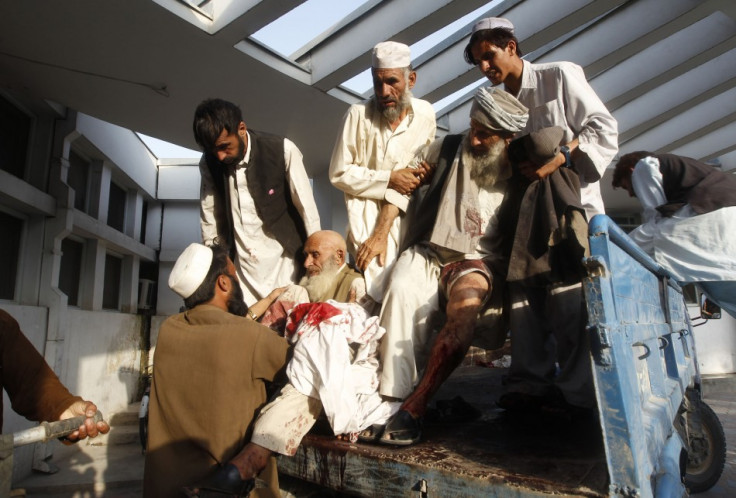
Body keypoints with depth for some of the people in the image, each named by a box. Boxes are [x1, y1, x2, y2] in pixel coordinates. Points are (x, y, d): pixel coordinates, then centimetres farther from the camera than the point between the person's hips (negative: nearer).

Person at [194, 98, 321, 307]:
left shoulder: (282, 151, -15)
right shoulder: (208, 163, -1)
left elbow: (307, 211, -9)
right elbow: (209, 222, 8)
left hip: (281, 263, -3)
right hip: (238, 267, 3)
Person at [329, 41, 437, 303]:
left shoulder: (425, 115, -3)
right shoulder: (359, 114, -9)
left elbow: (416, 175, -3)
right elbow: (339, 173, -7)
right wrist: (389, 179, -15)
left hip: (405, 213, 3)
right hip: (366, 211, -2)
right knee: (380, 278, -14)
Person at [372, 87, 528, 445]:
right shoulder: (445, 149, 9)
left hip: (475, 261, 0)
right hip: (427, 251, 1)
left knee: (465, 311, -34)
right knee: (402, 292, -34)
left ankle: (412, 410, -29)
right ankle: (393, 399, -32)